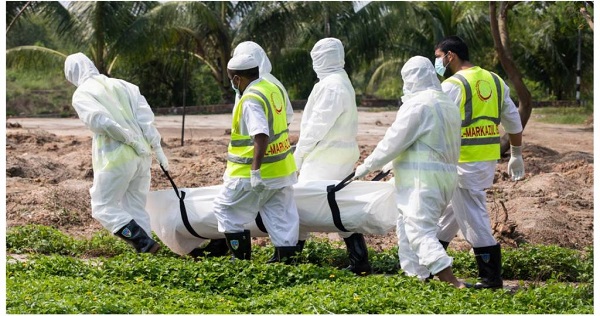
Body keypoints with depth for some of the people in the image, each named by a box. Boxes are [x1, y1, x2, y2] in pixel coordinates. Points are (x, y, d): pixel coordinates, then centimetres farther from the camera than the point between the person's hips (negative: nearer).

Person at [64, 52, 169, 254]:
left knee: (103, 207, 5)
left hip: (115, 159, -6)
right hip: (142, 156, 6)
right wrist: (157, 148, 6)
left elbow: (101, 121, -17)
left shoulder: (82, 94, -1)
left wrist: (131, 141, -11)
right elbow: (146, 117, 6)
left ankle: (146, 244, -7)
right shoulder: (121, 85, 15)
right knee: (136, 208, 16)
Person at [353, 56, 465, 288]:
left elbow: (394, 140, -13)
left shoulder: (417, 104, -13)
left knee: (419, 230, -11)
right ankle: (415, 276, 16)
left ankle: (452, 282, -20)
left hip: (421, 179, -9)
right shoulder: (449, 105, 15)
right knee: (407, 226, 16)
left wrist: (367, 166, -2)